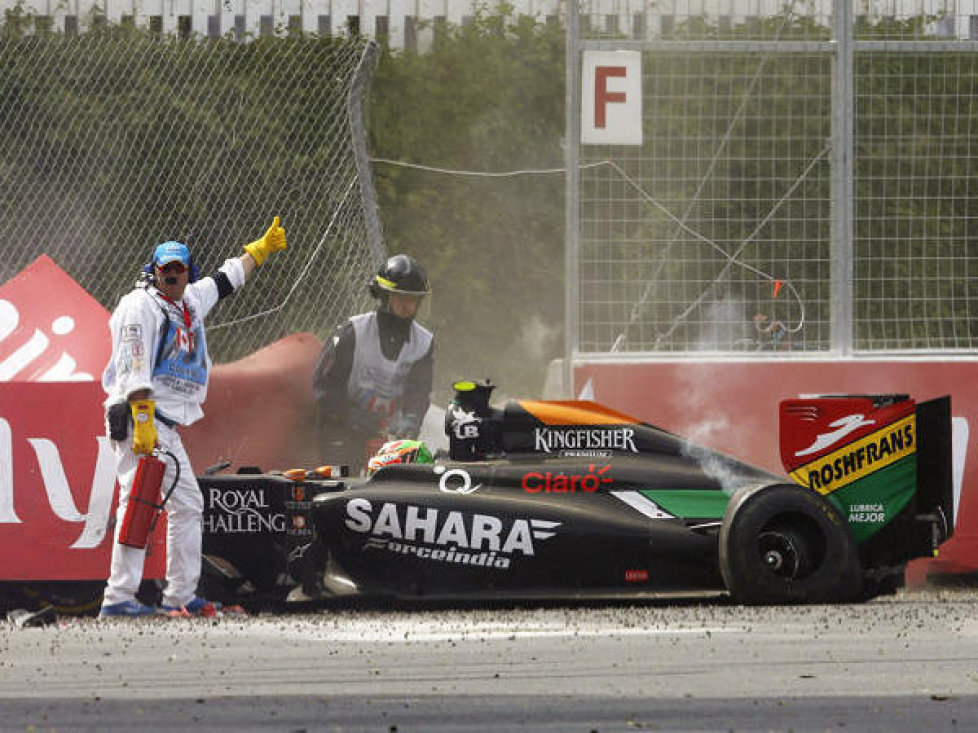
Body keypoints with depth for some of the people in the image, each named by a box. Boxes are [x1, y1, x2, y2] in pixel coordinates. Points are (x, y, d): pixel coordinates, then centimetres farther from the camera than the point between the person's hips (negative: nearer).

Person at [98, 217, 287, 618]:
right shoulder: (141, 305, -7)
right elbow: (134, 367, -17)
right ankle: (119, 597, -24)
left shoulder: (191, 301, 19)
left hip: (167, 426, 10)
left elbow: (224, 280, 39)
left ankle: (180, 596, 16)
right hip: (138, 417, -10)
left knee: (187, 505, 11)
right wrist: (143, 420, -26)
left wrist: (262, 248, 47)